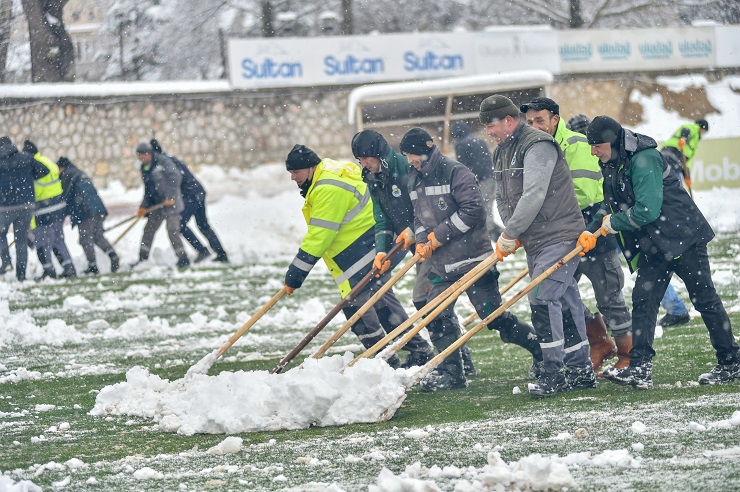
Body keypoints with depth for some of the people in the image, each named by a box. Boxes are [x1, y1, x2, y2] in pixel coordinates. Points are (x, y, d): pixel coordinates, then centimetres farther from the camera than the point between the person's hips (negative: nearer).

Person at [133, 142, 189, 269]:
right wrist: (144, 207, 7)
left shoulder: (163, 161, -13)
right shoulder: (144, 168, 11)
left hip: (171, 203, -8)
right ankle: (142, 258, 16)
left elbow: (175, 177, -21)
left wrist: (170, 196, -26)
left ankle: (183, 260, -2)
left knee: (172, 231, -11)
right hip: (157, 204, 8)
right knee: (148, 230, 8)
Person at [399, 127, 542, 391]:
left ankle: (540, 347, 11)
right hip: (440, 263, 8)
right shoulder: (414, 180, 12)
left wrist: (439, 235, -17)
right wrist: (421, 240, 1)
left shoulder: (456, 173, -14)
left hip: (472, 258, -8)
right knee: (437, 317, 1)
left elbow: (473, 210, -20)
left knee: (494, 316, -5)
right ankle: (451, 371, 11)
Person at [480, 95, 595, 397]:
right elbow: (503, 199, 17)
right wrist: (512, 234, 1)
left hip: (560, 236, -9)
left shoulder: (537, 146, -16)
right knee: (564, 301, 11)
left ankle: (553, 373, -12)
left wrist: (509, 234, -18)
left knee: (542, 298, -15)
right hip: (534, 241, 9)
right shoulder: (501, 152, 14)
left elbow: (533, 196, -24)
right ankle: (581, 370, 16)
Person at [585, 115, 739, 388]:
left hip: (683, 235, -9)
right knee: (643, 299, -3)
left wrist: (613, 224, -14)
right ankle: (640, 368, -8)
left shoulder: (643, 160, -22)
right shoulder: (613, 165, 8)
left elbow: (647, 210, -28)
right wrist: (591, 231, 0)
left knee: (704, 299, 0)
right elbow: (611, 206, 17)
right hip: (654, 245, 9)